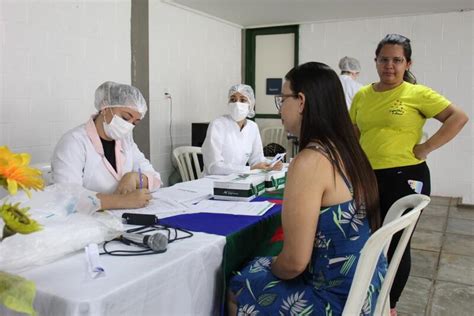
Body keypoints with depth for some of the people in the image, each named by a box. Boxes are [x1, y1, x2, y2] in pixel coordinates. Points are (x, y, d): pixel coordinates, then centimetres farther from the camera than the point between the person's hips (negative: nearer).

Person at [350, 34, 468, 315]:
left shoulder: (417, 94, -6)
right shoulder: (362, 95, 7)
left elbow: (459, 117, -10)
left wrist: (426, 148, -14)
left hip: (405, 178, -4)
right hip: (367, 178, 4)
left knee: (396, 243, 9)